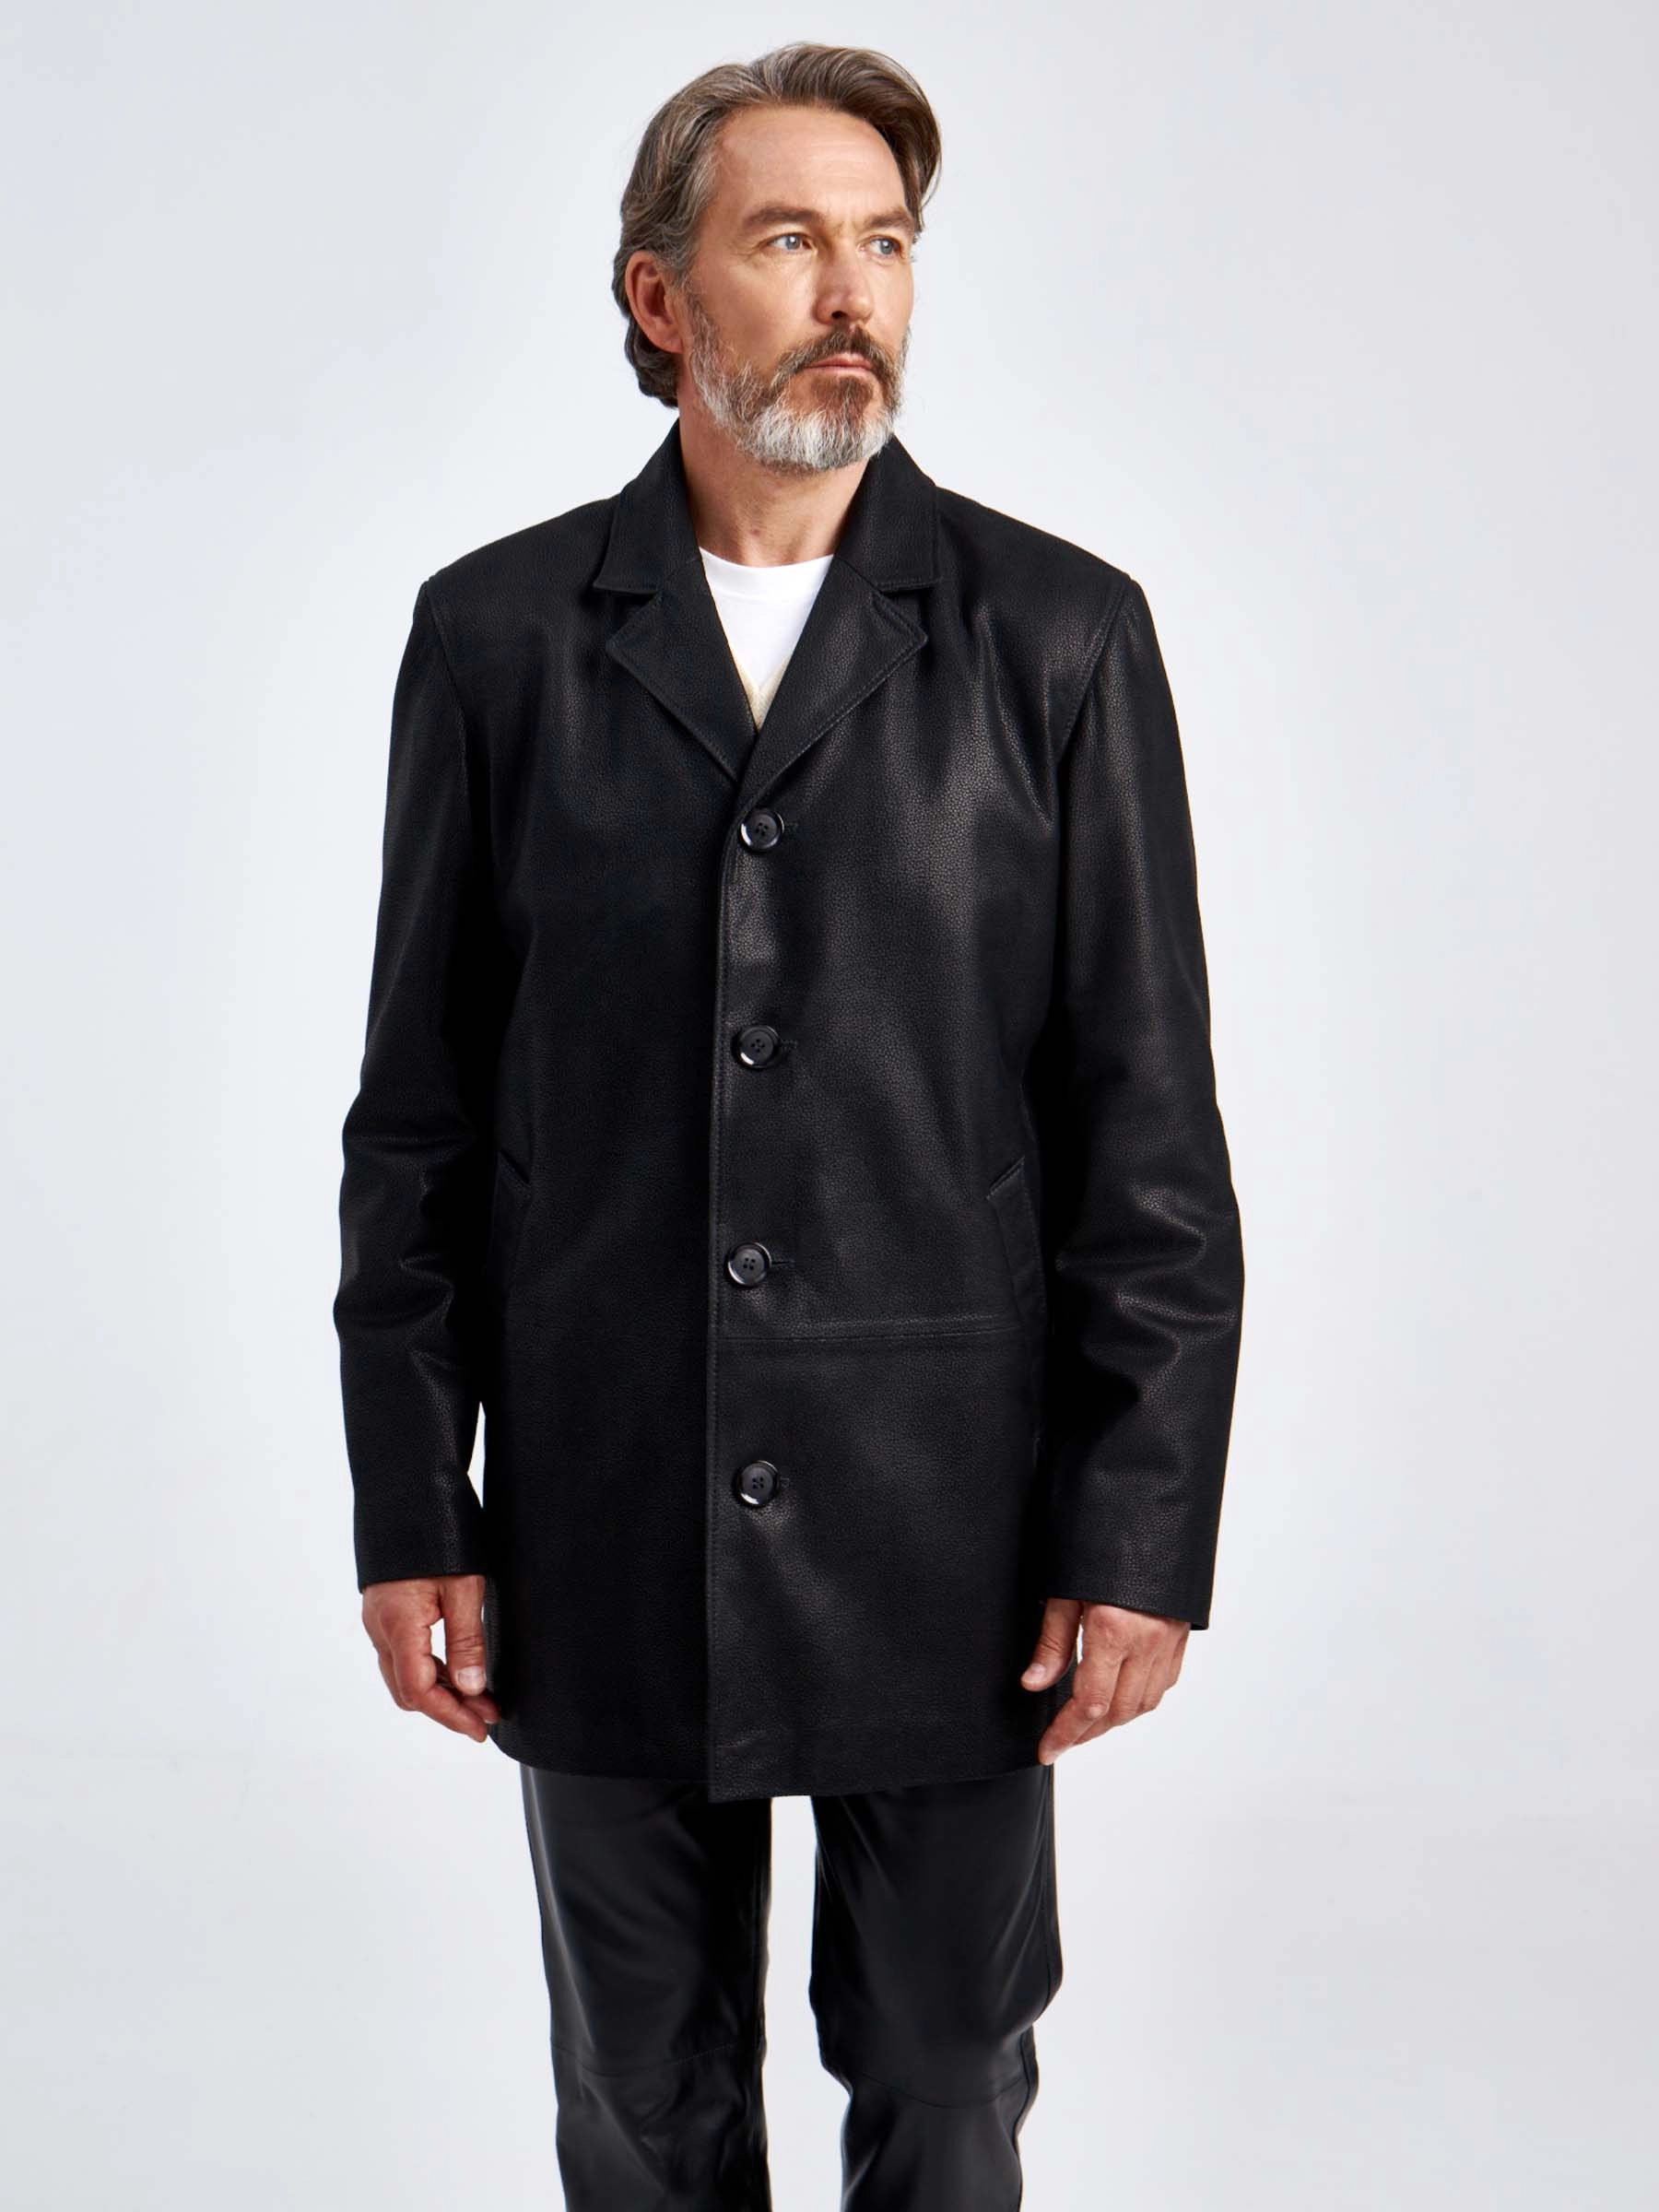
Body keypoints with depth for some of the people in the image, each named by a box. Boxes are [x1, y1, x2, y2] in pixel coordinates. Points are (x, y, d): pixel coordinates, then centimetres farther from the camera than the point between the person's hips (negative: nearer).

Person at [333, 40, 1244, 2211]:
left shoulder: (1061, 635, -1)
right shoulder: (497, 631, 2)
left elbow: (1148, 1123, -3)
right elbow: (421, 1117, 3)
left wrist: (1143, 1534, -6)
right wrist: (411, 1516, 0)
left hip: (952, 1532, -1)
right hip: (605, 1533, 1)